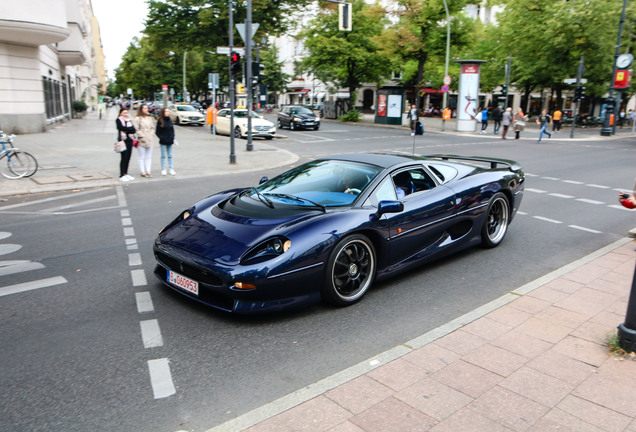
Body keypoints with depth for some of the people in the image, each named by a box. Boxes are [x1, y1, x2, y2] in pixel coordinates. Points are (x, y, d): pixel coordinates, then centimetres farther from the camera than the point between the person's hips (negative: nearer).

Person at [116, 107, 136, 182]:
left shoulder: (129, 120, 18)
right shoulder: (118, 120, 0)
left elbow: (134, 130, 5)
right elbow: (122, 128, -16)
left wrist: (126, 130, -9)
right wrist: (130, 129, -5)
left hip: (129, 140, 6)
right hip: (123, 141, -6)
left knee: (128, 158, 8)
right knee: (124, 158, -8)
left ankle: (125, 174, 17)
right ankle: (122, 176, -5)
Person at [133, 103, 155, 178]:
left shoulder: (150, 118, 13)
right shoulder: (137, 119, -5)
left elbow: (152, 127, 18)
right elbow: (136, 129, -9)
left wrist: (150, 134, 4)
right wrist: (141, 136, -12)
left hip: (149, 140, 6)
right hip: (141, 141, -6)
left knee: (149, 157, 7)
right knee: (141, 157, 0)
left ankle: (148, 171, 12)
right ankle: (142, 172, 4)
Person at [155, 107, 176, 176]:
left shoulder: (170, 121, 7)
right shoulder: (160, 121, -7)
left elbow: (172, 130, 12)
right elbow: (157, 132, -4)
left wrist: (172, 138, -1)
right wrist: (162, 138, -13)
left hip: (169, 142, 4)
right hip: (163, 142, -4)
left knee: (170, 155, 9)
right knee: (163, 156, 4)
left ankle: (171, 169, 14)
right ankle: (163, 169, 12)